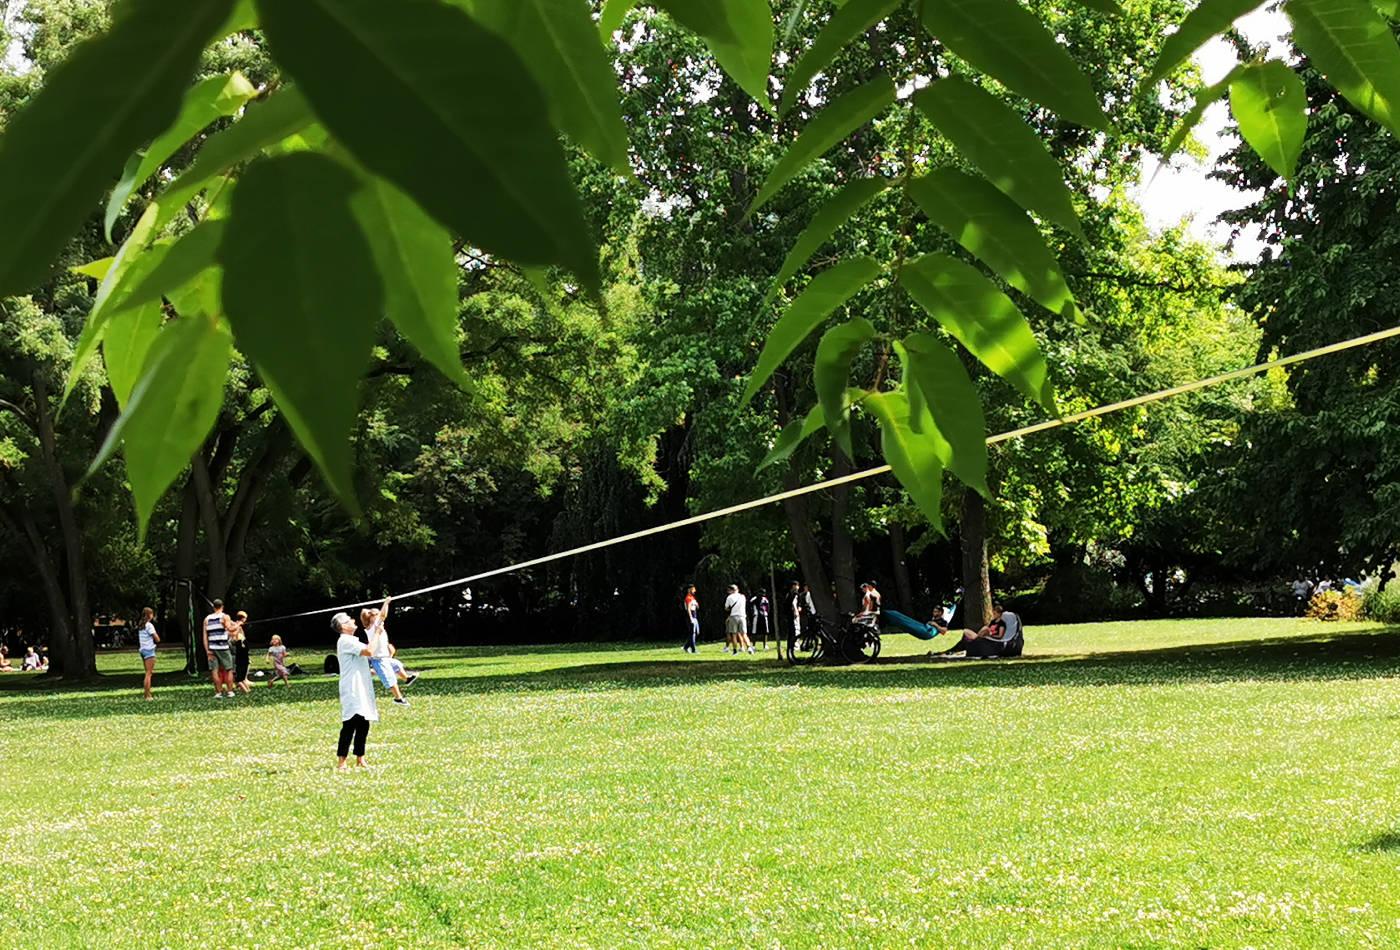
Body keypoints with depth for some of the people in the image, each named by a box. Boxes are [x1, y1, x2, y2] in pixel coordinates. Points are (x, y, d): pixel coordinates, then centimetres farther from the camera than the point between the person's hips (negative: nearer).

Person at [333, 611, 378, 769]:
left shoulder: (351, 641, 21)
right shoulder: (345, 641, -12)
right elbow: (369, 651, -24)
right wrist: (377, 633, -13)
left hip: (361, 691, 10)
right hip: (352, 691, -10)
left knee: (363, 725, 11)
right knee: (350, 726, -13)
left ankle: (360, 759, 17)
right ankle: (341, 763, -13)